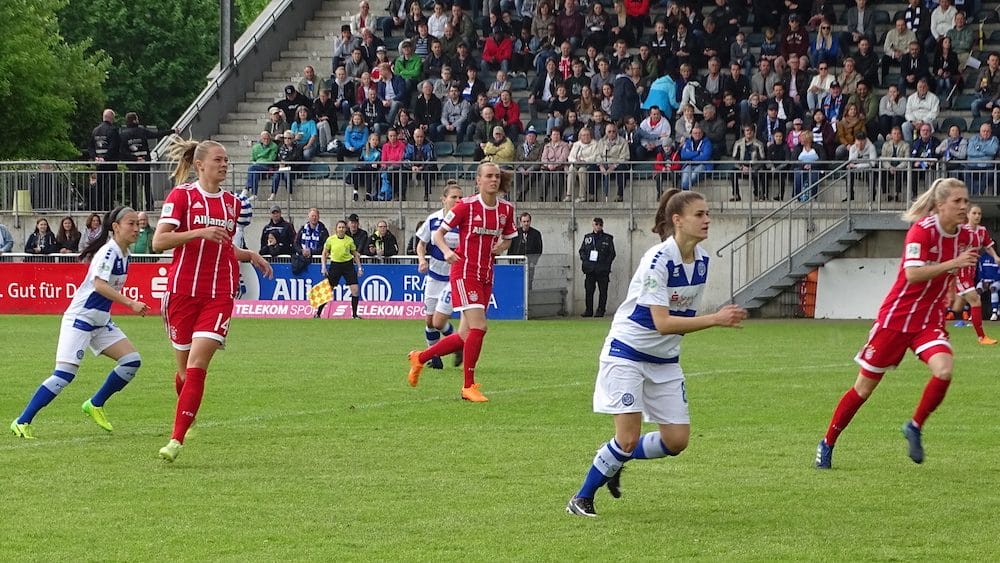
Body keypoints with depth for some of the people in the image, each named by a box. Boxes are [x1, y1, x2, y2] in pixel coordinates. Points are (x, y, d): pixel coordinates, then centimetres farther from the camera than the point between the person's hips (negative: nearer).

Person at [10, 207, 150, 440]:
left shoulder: (123, 254, 9)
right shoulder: (108, 252, -17)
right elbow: (99, 285, -30)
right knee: (64, 374, -15)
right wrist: (130, 303, -33)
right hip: (79, 318, -9)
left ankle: (95, 405, 13)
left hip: (101, 321, 9)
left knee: (132, 360, -2)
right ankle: (22, 422, -10)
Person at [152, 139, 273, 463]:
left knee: (198, 363, -13)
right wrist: (200, 232, -22)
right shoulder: (182, 195, -2)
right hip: (183, 290, -2)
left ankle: (177, 439, -17)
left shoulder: (231, 203, 14)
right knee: (185, 366, 6)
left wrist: (250, 256, 12)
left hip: (220, 295, 2)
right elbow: (158, 242, -12)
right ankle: (185, 421, 35)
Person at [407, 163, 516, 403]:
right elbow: (438, 234, -2)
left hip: (487, 275, 6)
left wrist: (502, 246, -2)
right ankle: (469, 386, -8)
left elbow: (508, 238, 21)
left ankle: (420, 358, 29)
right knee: (478, 326, -18)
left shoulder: (506, 209, 5)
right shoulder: (466, 206, -10)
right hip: (465, 272, -6)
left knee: (465, 336, 7)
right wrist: (447, 251, -23)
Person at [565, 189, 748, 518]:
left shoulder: (702, 259, -1)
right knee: (628, 439, -14)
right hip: (627, 353, -7)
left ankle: (614, 462, 27)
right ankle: (581, 499, 5)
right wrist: (715, 320, -35)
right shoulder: (658, 260, -24)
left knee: (677, 440, 2)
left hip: (665, 360, 7)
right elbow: (662, 323, -31)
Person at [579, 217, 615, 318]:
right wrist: (584, 260, -1)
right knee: (589, 291, 2)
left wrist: (606, 263, -8)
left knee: (603, 291, -2)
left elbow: (612, 253, 4)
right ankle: (588, 310, 9)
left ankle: (600, 310, 3)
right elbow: (582, 250, 16)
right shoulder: (587, 238, 13)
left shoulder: (608, 239, 5)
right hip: (590, 270, 2)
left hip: (602, 271, -2)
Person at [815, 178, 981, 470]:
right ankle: (827, 443, 21)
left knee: (943, 371, -24)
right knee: (865, 386, 4)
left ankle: (915, 427, 1)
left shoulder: (965, 237, 1)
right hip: (896, 315, -5)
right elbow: (913, 274, -29)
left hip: (930, 319, 5)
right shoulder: (922, 230, -18)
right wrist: (952, 263, -33)